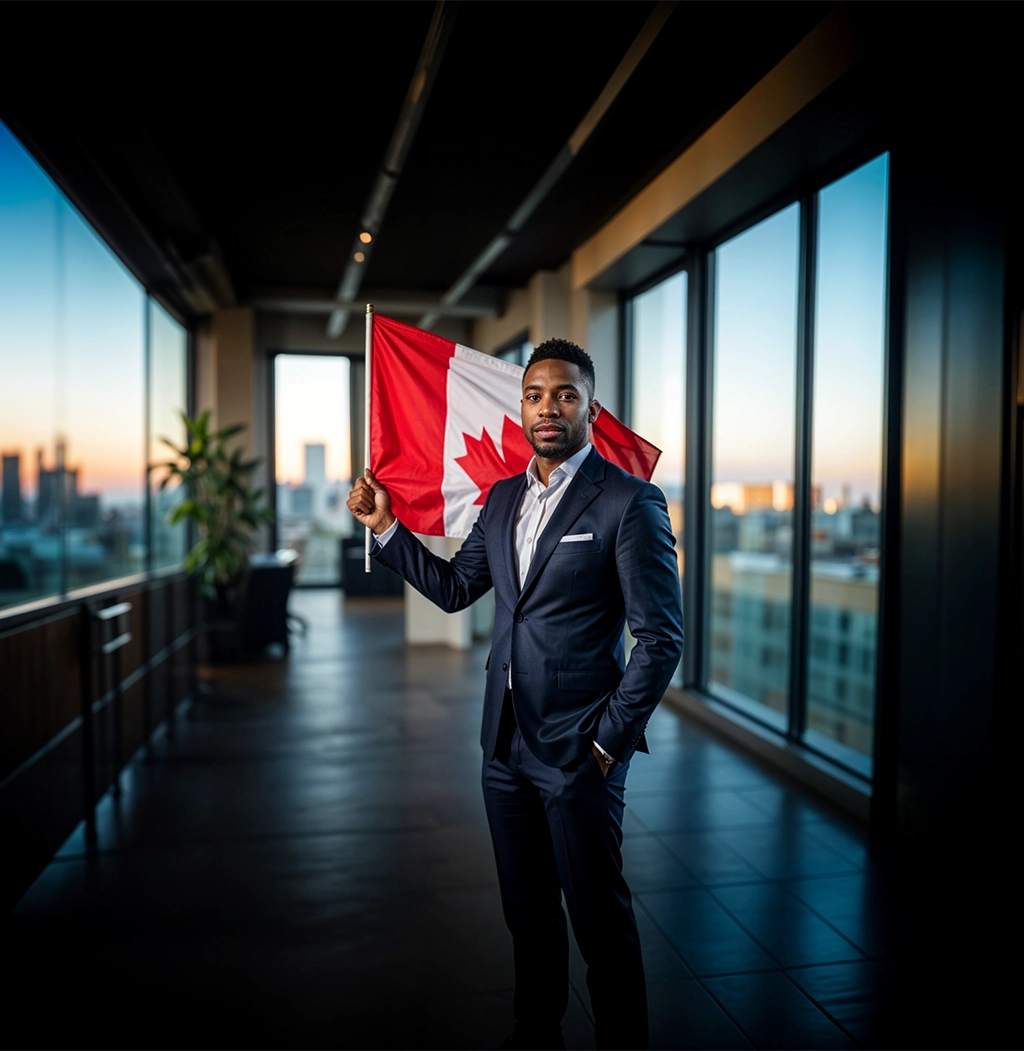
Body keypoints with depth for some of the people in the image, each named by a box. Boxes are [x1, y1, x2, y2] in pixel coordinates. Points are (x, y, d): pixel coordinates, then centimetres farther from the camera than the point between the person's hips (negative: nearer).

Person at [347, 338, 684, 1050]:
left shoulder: (630, 502, -12)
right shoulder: (504, 497, 9)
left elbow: (661, 636, -12)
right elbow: (454, 589, 14)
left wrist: (611, 738, -11)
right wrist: (385, 525, 7)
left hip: (578, 751, -6)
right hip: (506, 743, 7)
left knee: (599, 915, 8)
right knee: (527, 908, 21)